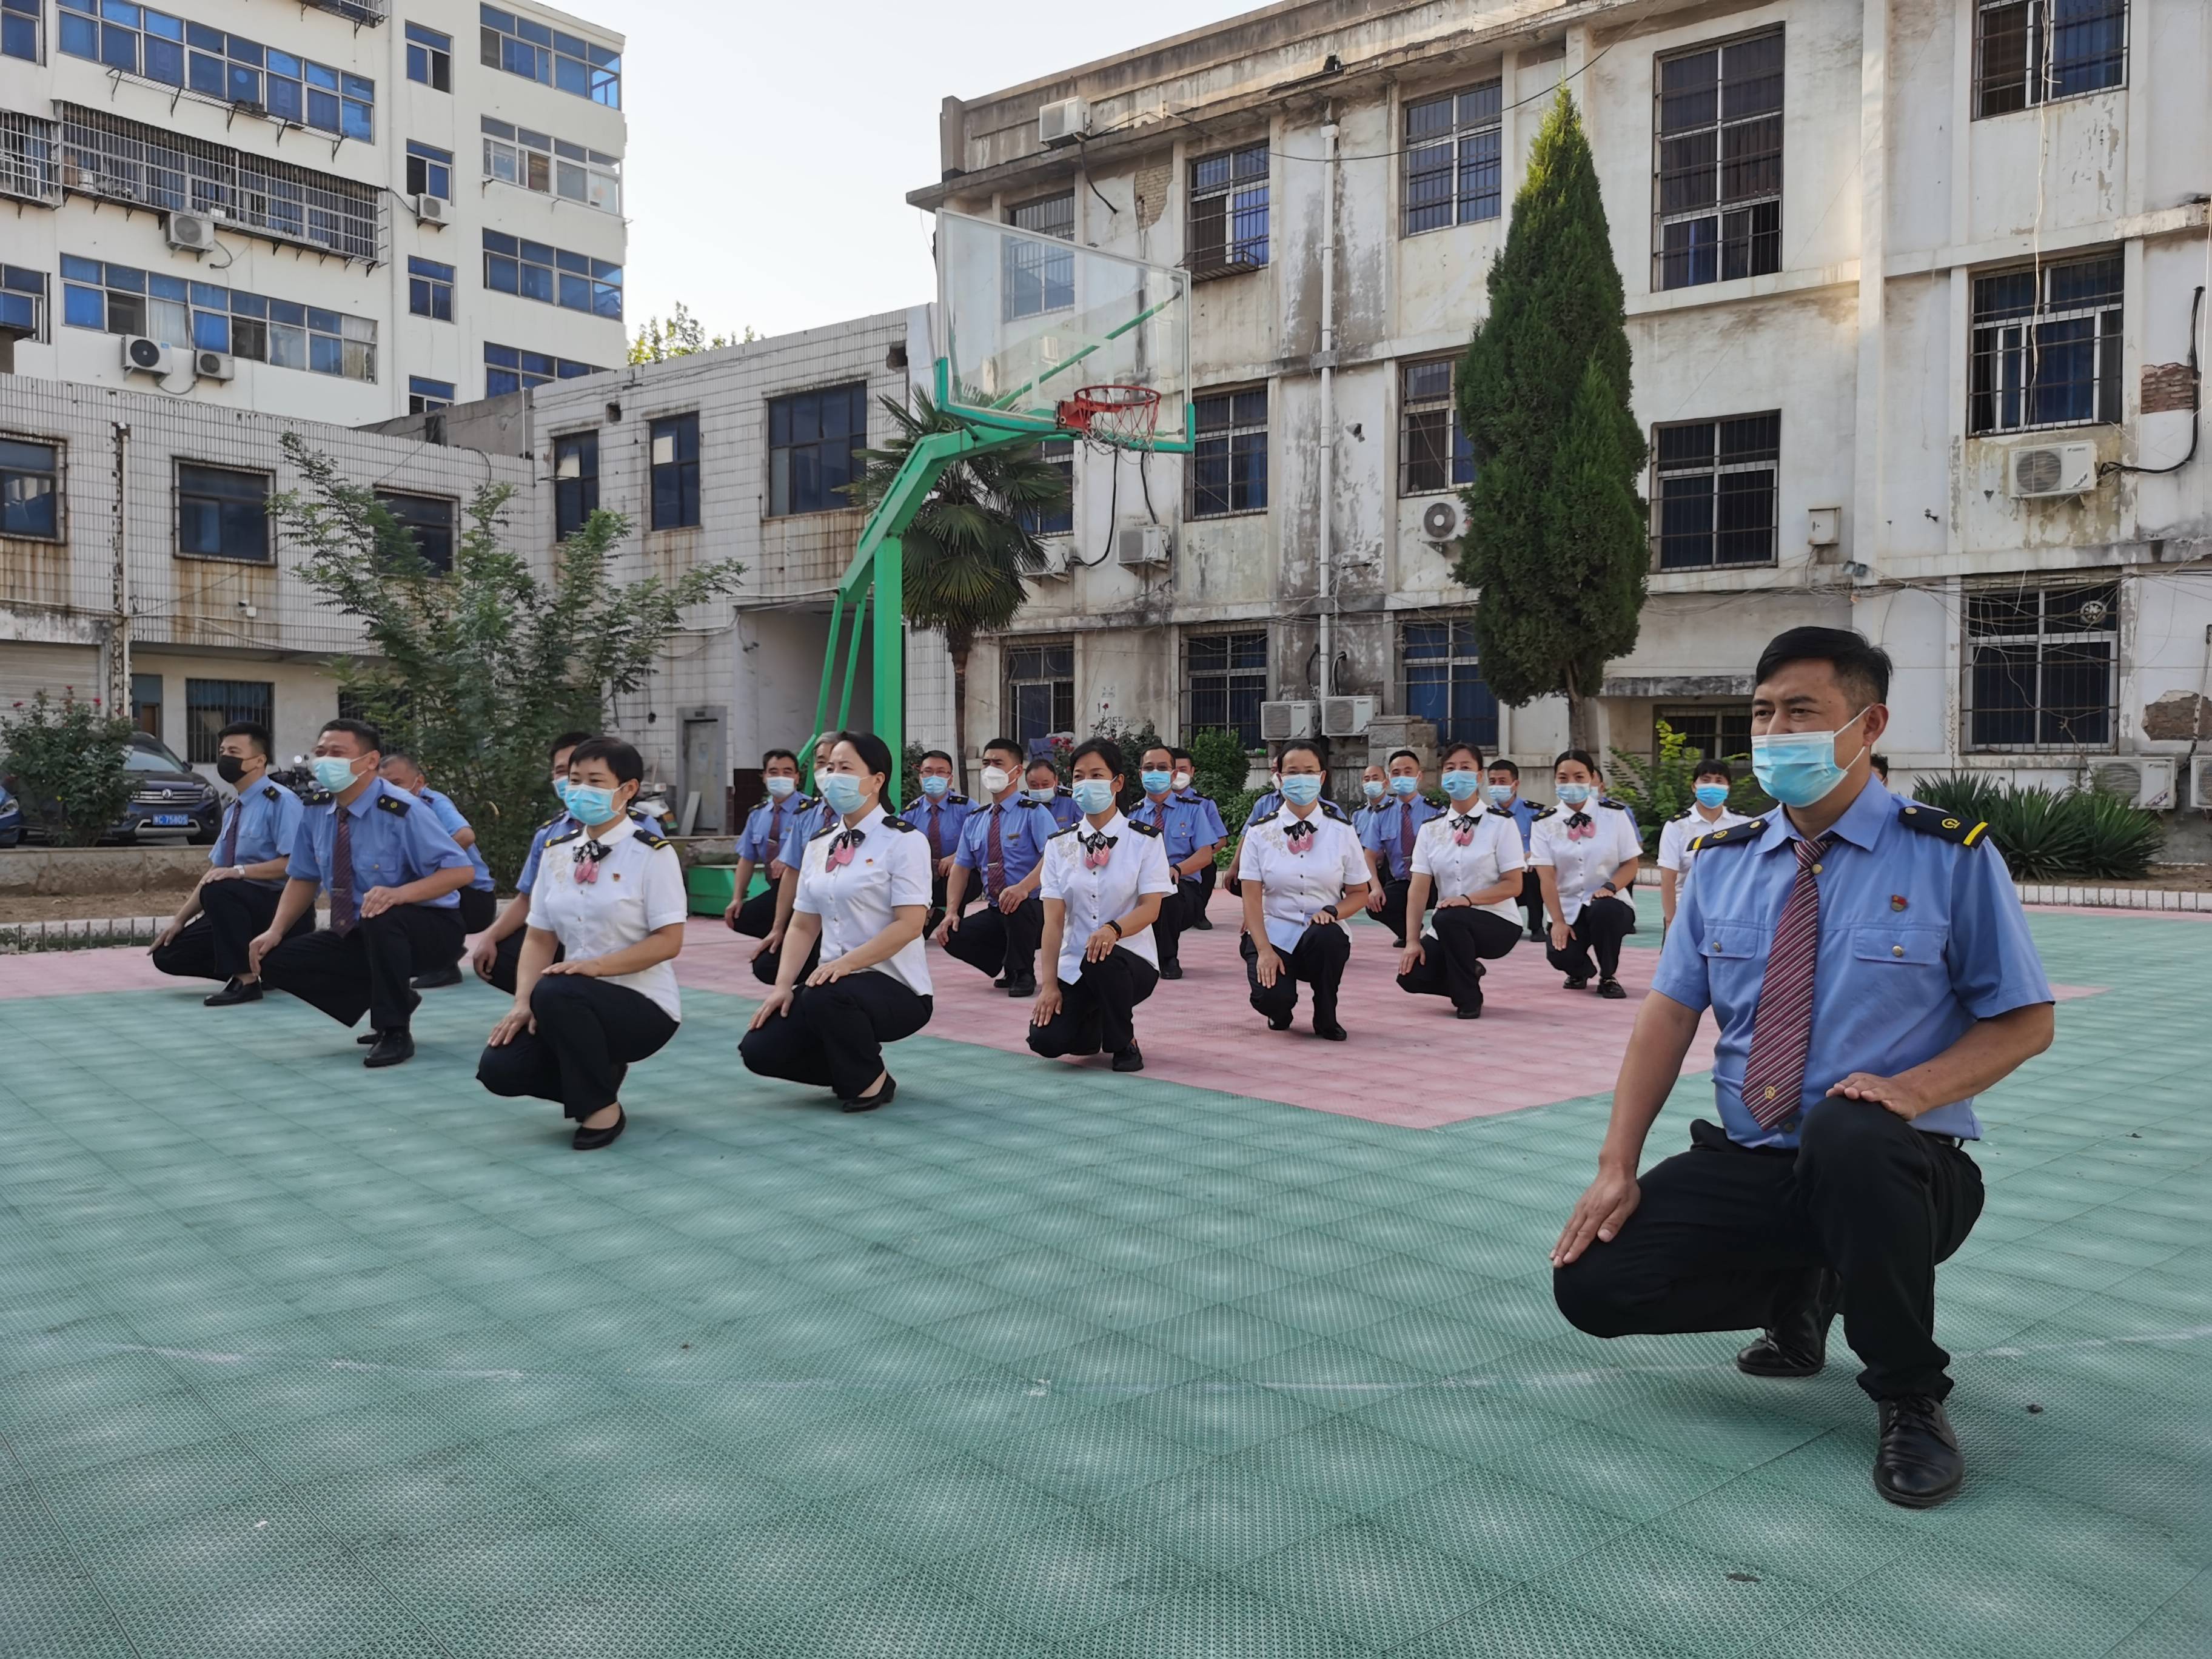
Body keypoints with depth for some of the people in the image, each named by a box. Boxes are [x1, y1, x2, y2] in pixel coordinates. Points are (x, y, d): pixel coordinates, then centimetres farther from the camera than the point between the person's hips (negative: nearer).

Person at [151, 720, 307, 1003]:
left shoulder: (281, 801, -13)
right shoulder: (233, 810, 14)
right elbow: (214, 872, 16)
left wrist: (239, 871, -28)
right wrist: (179, 919, 9)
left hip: (283, 910, -9)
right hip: (240, 909, 9)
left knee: (219, 891, -35)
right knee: (168, 954, 3)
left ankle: (245, 980, -21)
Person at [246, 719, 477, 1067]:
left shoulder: (401, 811, -21)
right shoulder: (316, 813, -3)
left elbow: (462, 870, -25)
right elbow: (303, 878, 10)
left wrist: (399, 894, -39)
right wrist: (275, 931, -4)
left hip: (427, 929, -7)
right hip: (359, 935, 7)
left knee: (381, 917, -38)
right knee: (277, 963, -4)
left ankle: (395, 1031, -19)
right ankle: (391, 1004, 9)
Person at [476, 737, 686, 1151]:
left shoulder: (652, 853, -11)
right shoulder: (556, 851, 7)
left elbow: (668, 942, -15)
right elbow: (540, 936, 6)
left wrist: (596, 966, -27)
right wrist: (522, 1003, -9)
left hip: (643, 1006, -6)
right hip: (575, 1005, 6)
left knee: (555, 992, -34)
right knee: (498, 1067, -16)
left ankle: (603, 1109, -13)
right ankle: (597, 1075, 12)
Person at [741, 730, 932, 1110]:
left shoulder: (903, 840, -10)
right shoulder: (818, 846, 10)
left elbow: (910, 925, -18)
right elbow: (803, 925, 10)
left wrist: (846, 964, -26)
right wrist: (783, 985, -5)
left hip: (895, 989, -6)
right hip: (834, 981, 7)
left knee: (825, 998, -36)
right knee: (760, 1049, -11)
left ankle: (871, 1081, -7)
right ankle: (852, 1066, 14)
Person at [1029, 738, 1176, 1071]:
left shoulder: (1145, 839, -3)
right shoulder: (1060, 844, 4)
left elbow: (1151, 908, -12)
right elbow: (1053, 919, -3)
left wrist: (1114, 929, -34)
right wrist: (1050, 983, -13)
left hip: (1130, 960, -2)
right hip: (1073, 966, 3)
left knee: (1103, 960, -39)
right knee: (1046, 1039, -21)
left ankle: (1124, 1042, -9)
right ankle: (1091, 1025, 18)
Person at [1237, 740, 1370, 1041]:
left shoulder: (1341, 832, 2)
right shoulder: (1260, 833, 1)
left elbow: (1359, 893, 7)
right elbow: (1252, 898, -4)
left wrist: (1332, 911, -16)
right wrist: (1264, 949, -18)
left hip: (1324, 938, 1)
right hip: (1274, 933, -1)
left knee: (1327, 935, -36)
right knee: (1271, 998, -29)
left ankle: (1326, 1018, -7)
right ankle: (1281, 1013, 14)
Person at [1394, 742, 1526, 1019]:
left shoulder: (1501, 824, -7)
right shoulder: (1431, 828, 4)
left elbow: (1513, 886, -11)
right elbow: (1419, 888, -3)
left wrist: (1468, 899, -26)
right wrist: (1413, 940, -13)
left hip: (1496, 924, -4)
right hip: (1447, 929, 4)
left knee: (1448, 919, -35)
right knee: (1411, 976, -19)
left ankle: (1468, 998, -12)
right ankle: (1468, 974, 13)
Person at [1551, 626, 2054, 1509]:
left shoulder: (1953, 856, -4)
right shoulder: (1724, 862, 7)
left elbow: (2025, 1024, -1)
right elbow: (1669, 1011, 2)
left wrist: (1908, 1090, -21)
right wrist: (1618, 1165, -9)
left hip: (1895, 1168, -4)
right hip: (1747, 1164, 5)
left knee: (1846, 1129, -40)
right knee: (1591, 1279, -14)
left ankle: (1910, 1399, -14)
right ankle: (1801, 1290, 16)